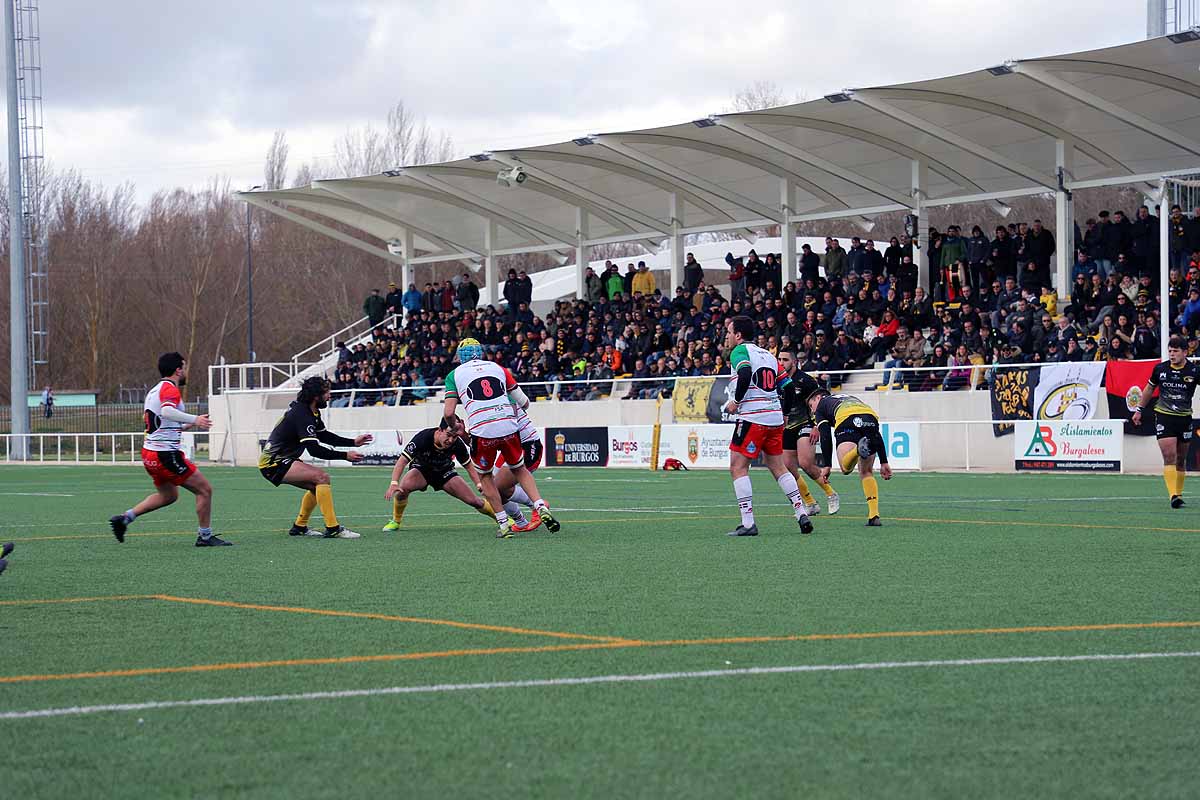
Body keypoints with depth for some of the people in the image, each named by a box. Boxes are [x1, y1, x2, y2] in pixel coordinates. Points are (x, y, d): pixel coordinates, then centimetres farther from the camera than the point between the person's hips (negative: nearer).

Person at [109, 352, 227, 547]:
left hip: (149, 452, 10)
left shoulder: (153, 391, 17)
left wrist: (188, 425, 21)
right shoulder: (170, 389, -13)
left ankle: (125, 517, 19)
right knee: (205, 489, -2)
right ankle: (205, 536, 2)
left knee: (168, 495, 26)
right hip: (167, 454, -10)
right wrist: (194, 419, -36)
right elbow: (167, 411, -34)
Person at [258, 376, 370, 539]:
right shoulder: (301, 415, -21)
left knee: (316, 485, 17)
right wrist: (345, 456, -23)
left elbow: (324, 436, 23)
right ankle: (332, 528, -23)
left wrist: (353, 442, 14)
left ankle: (299, 527, 24)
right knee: (322, 477, -20)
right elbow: (314, 450, -26)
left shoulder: (311, 412, 10)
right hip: (273, 463, -11)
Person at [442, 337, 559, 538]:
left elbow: (448, 412, 1)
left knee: (485, 476, 20)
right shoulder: (499, 368, 17)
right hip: (509, 428, 2)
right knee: (520, 470, 22)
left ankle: (503, 524, 14)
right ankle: (541, 508, 3)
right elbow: (524, 403, 17)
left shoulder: (454, 375, 10)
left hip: (482, 432, -2)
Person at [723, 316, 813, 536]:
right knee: (779, 468, 16)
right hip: (775, 419, 7)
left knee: (738, 468, -1)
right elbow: (788, 387, 16)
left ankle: (748, 523, -8)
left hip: (752, 418, -7)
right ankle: (802, 514, 8)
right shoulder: (768, 355, 18)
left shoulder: (740, 351, -4)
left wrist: (736, 401, -14)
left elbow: (745, 374, -25)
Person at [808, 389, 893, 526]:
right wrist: (883, 462, 32)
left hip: (846, 420, -5)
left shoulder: (822, 404, 31)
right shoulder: (852, 398, 45)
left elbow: (825, 436, 13)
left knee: (846, 468, -20)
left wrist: (826, 466, 11)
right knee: (866, 472, 18)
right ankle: (874, 516, 5)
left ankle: (861, 448, -52)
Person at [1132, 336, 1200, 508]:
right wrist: (1139, 410, 17)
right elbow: (1149, 389, 15)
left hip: (1184, 417, 1)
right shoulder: (1160, 369, -1)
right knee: (1169, 456, -14)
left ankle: (1178, 494, 23)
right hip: (1164, 416, -1)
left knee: (1181, 459, 10)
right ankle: (1173, 496, -19)